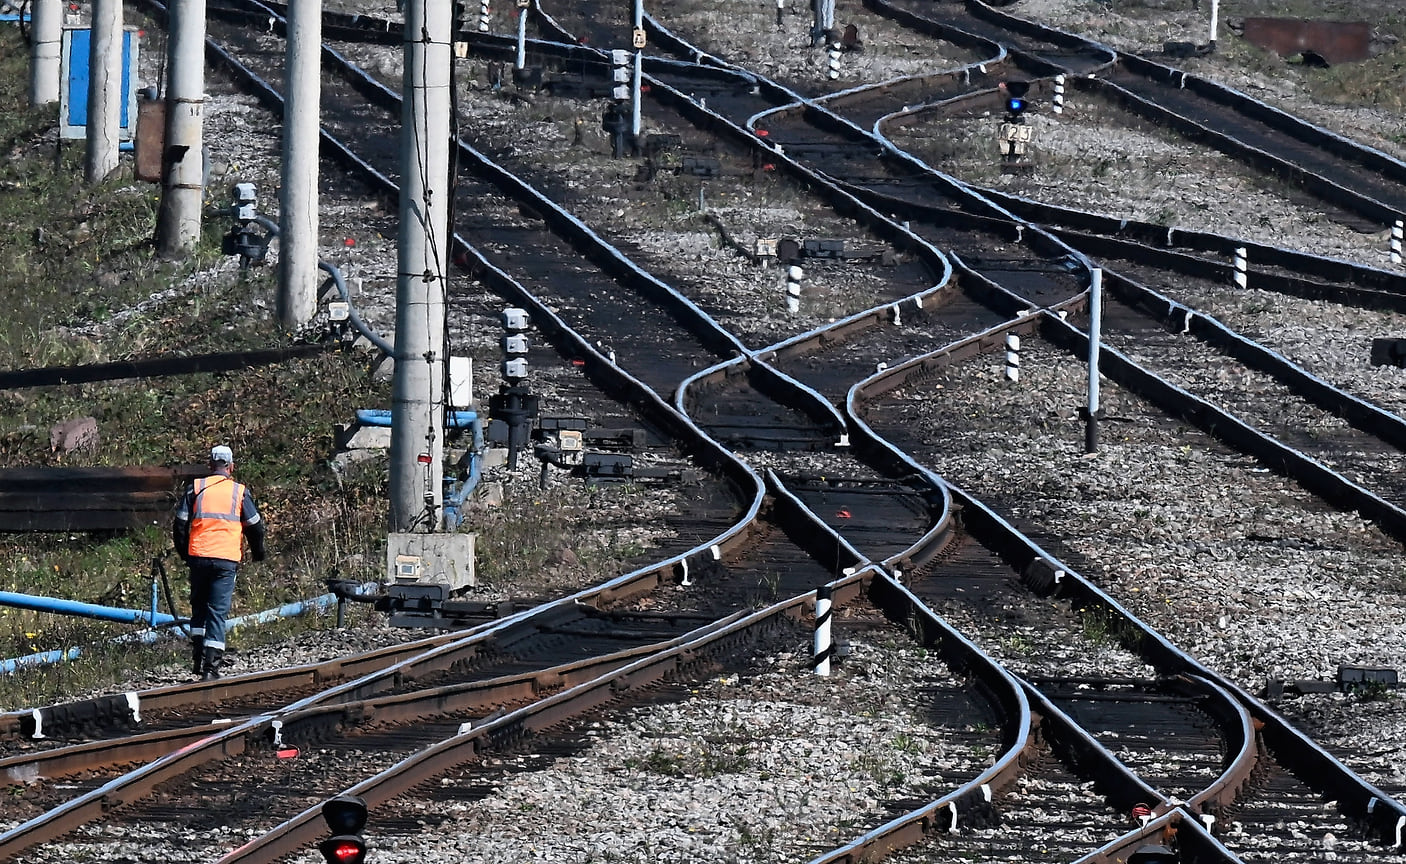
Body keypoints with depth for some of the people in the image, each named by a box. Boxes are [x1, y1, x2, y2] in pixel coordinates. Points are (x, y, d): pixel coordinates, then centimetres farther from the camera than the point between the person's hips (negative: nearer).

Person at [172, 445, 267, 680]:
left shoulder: (195, 488, 5)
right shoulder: (240, 492, 3)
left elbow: (180, 524, 5)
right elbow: (255, 526, 8)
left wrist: (184, 553, 20)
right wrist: (257, 554, 26)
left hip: (198, 557, 1)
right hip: (227, 560, -1)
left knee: (199, 607, 20)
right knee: (218, 612, 0)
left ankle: (198, 658, 14)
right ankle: (211, 667, -8)